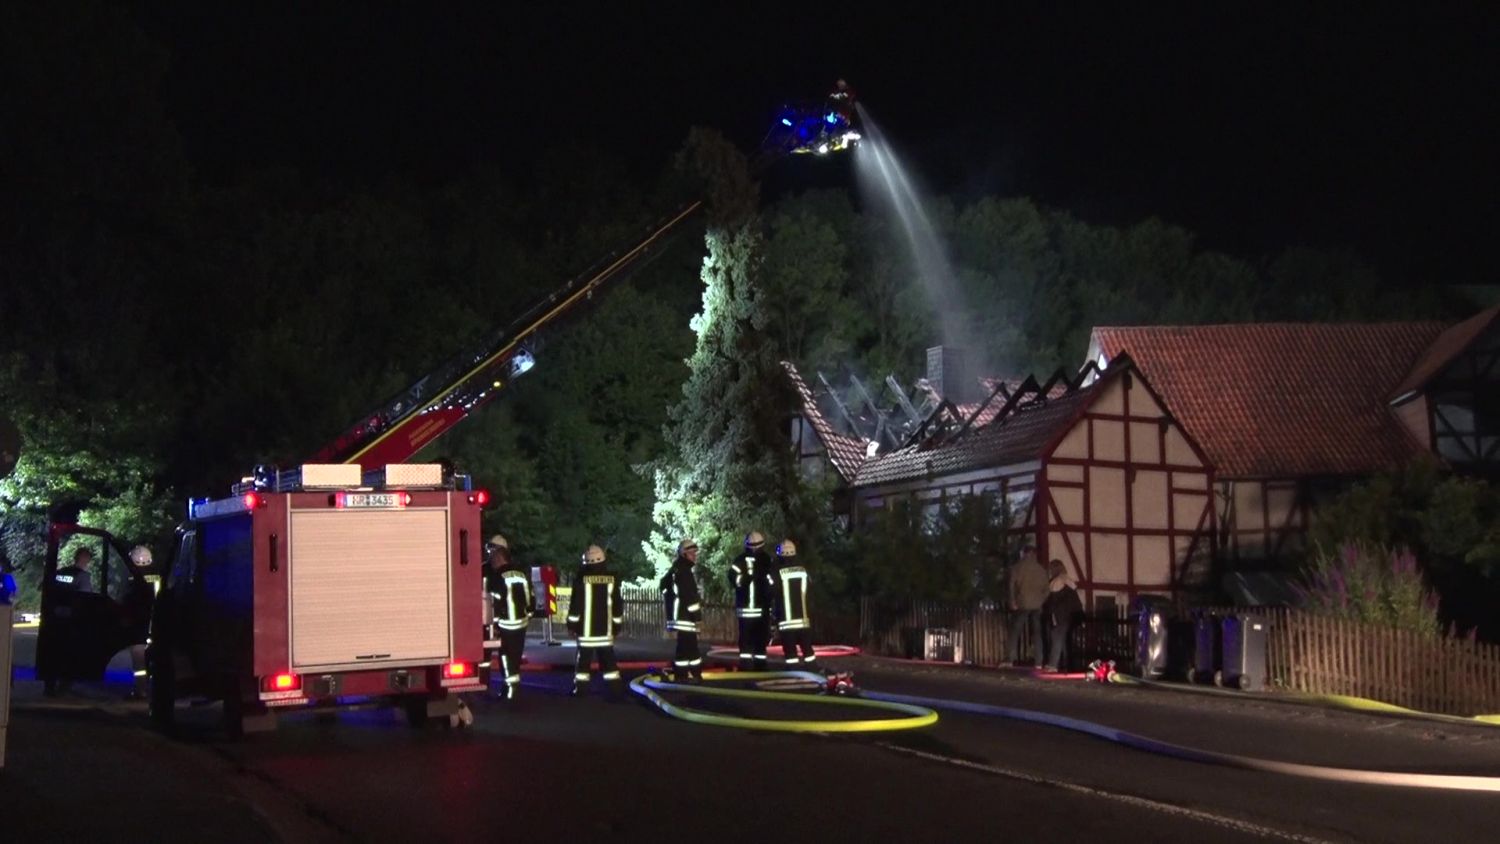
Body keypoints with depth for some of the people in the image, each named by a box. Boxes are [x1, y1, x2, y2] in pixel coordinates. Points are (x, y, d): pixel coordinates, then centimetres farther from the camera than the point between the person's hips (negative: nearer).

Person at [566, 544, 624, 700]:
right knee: (608, 659, 5)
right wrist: (617, 626, 15)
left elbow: (576, 603, -8)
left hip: (586, 628, -3)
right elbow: (618, 605, 7)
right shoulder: (612, 578, 3)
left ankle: (580, 689, 8)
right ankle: (616, 690, 0)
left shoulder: (582, 578, -9)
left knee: (584, 658, 6)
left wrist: (572, 624, 1)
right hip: (605, 628, 3)